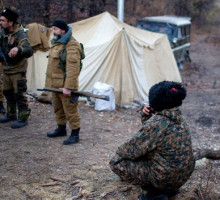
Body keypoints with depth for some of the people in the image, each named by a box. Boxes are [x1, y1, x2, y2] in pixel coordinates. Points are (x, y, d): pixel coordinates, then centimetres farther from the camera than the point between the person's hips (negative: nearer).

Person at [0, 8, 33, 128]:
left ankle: (23, 119, 6)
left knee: (19, 95, -3)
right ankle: (11, 115, 33)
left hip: (18, 70, -8)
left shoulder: (20, 35, -20)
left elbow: (29, 51, -33)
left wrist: (18, 49, -52)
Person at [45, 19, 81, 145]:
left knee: (70, 110, -2)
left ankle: (75, 135, 7)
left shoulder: (72, 46, -19)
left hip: (65, 85, -10)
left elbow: (73, 69, -25)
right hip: (55, 84, 10)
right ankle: (61, 129, 36)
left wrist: (68, 87, -27)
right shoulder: (57, 43, 13)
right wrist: (50, 82, 22)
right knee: (58, 108, 20)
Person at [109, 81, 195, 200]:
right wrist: (146, 115, 2)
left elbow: (132, 150, -16)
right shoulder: (177, 117, 3)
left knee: (116, 162, -6)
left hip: (166, 179, -9)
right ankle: (169, 188, 19)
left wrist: (119, 151, 5)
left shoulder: (157, 123, -25)